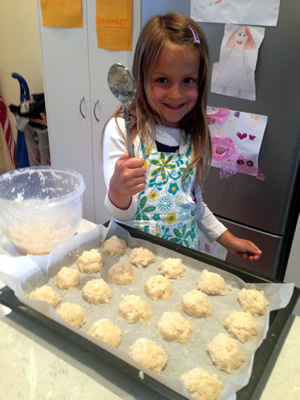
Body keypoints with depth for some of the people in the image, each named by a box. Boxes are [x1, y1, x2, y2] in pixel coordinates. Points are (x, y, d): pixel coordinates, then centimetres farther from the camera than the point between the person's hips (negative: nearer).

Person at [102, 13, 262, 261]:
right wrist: (117, 189, -41)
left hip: (185, 252, 4)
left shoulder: (196, 136, -2)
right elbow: (123, 214, -20)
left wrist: (228, 239, 11)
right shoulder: (120, 130, -17)